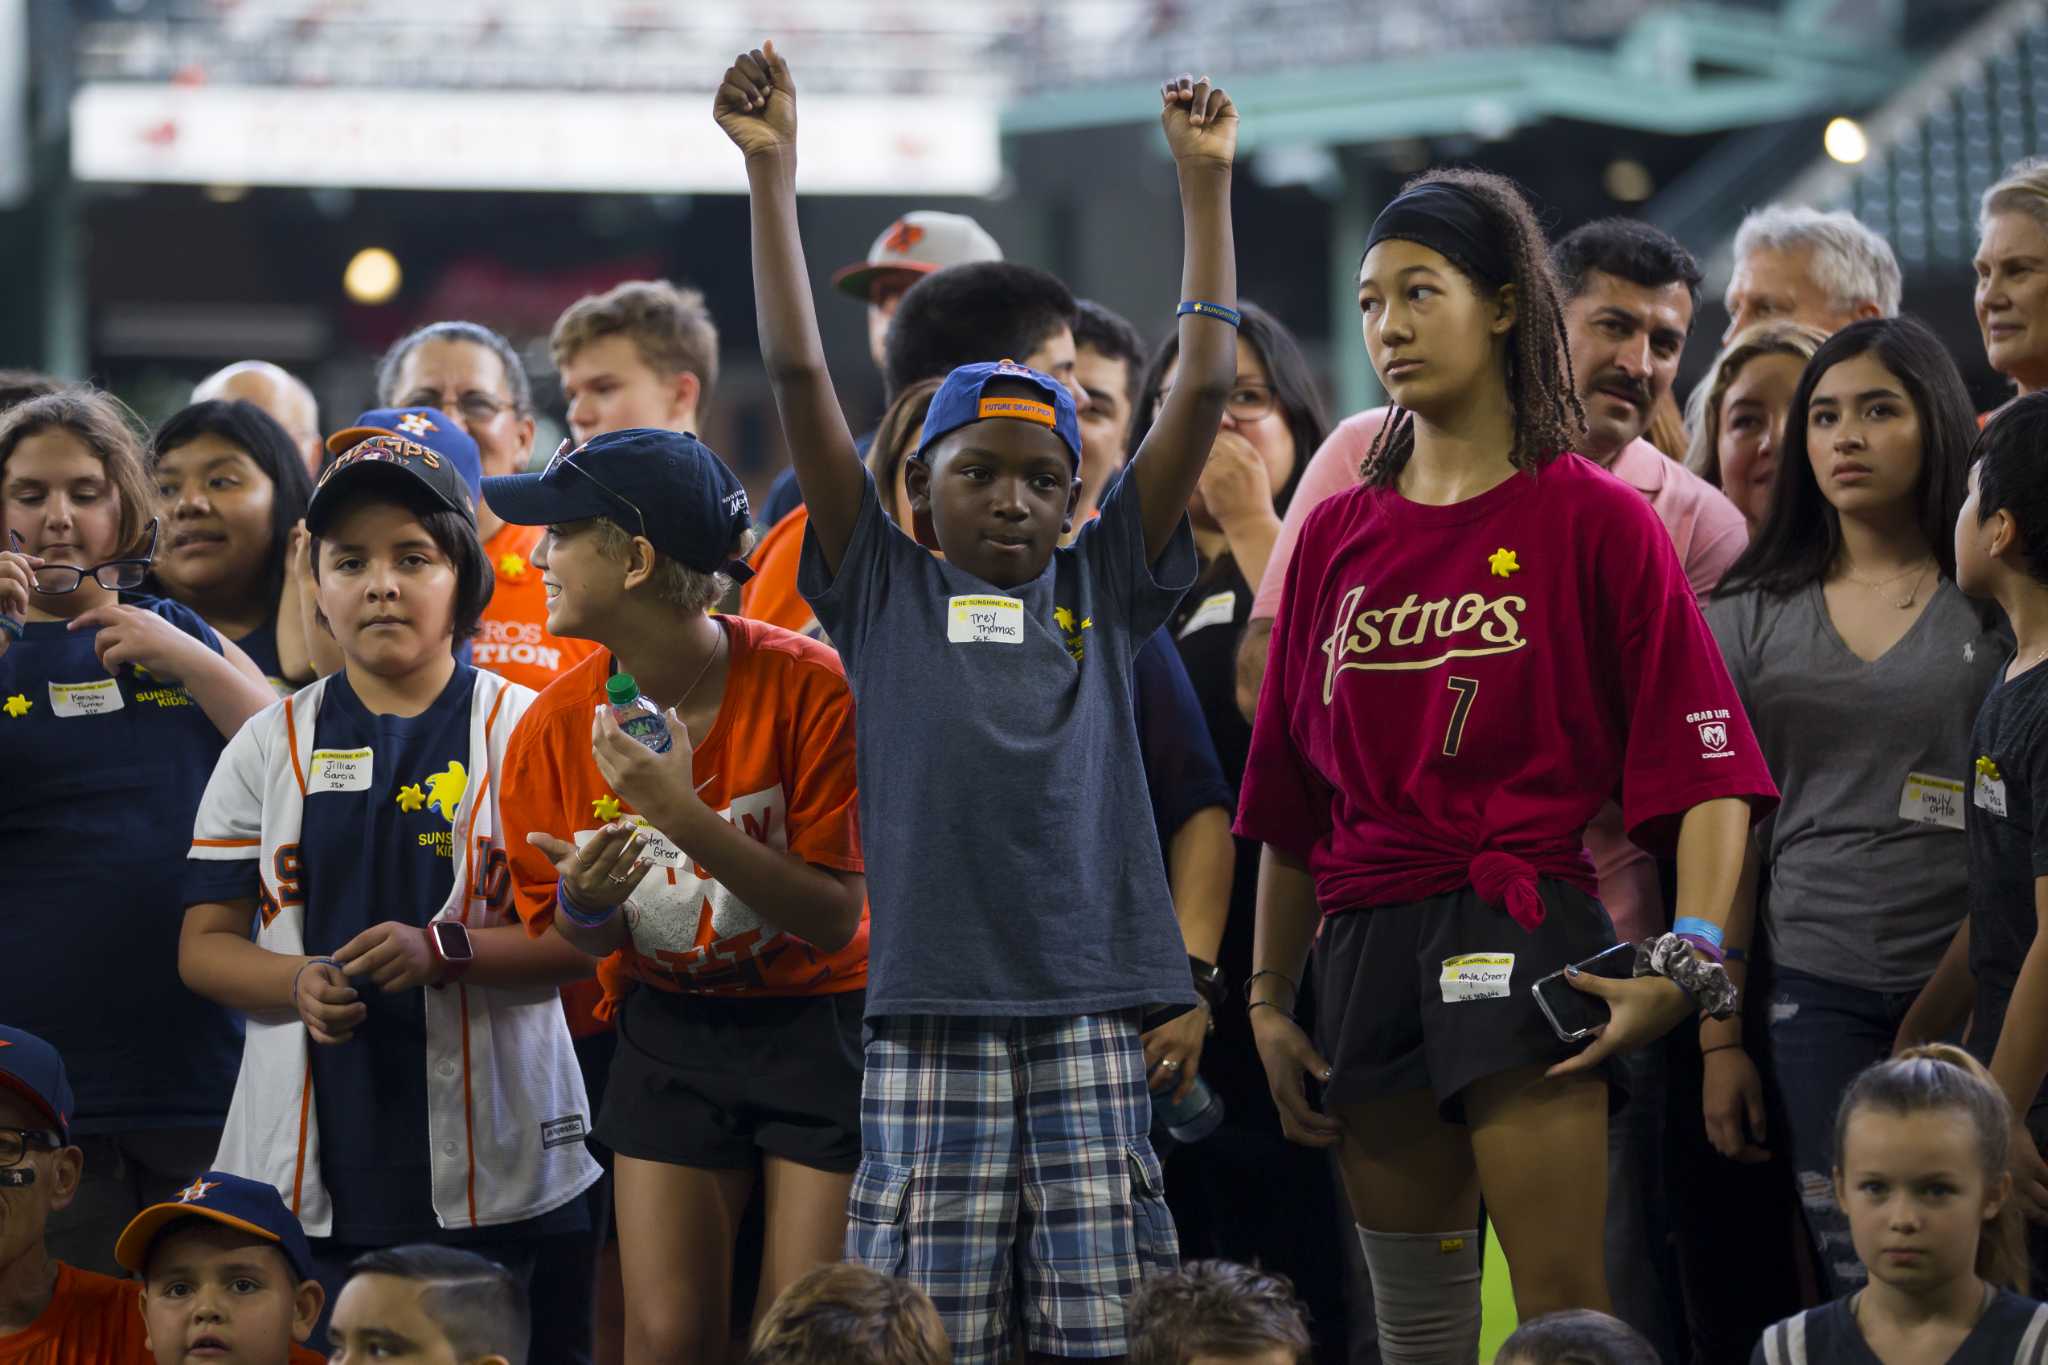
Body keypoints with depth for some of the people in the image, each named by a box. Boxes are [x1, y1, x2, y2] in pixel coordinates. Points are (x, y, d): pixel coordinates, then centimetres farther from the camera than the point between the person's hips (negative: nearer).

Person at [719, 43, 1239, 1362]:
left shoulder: (1102, 589, 11)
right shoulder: (884, 592, 8)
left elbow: (1203, 390, 6)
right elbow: (802, 378, 2)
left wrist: (1207, 182, 2)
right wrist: (772, 173, -3)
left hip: (1087, 1004, 1)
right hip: (932, 1014, -1)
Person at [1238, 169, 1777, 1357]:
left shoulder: (1594, 519, -1)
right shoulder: (1338, 536, 14)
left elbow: (1707, 769, -7)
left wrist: (1691, 957, -19)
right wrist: (1270, 1001, 16)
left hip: (1525, 927, -5)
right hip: (1370, 945, 5)